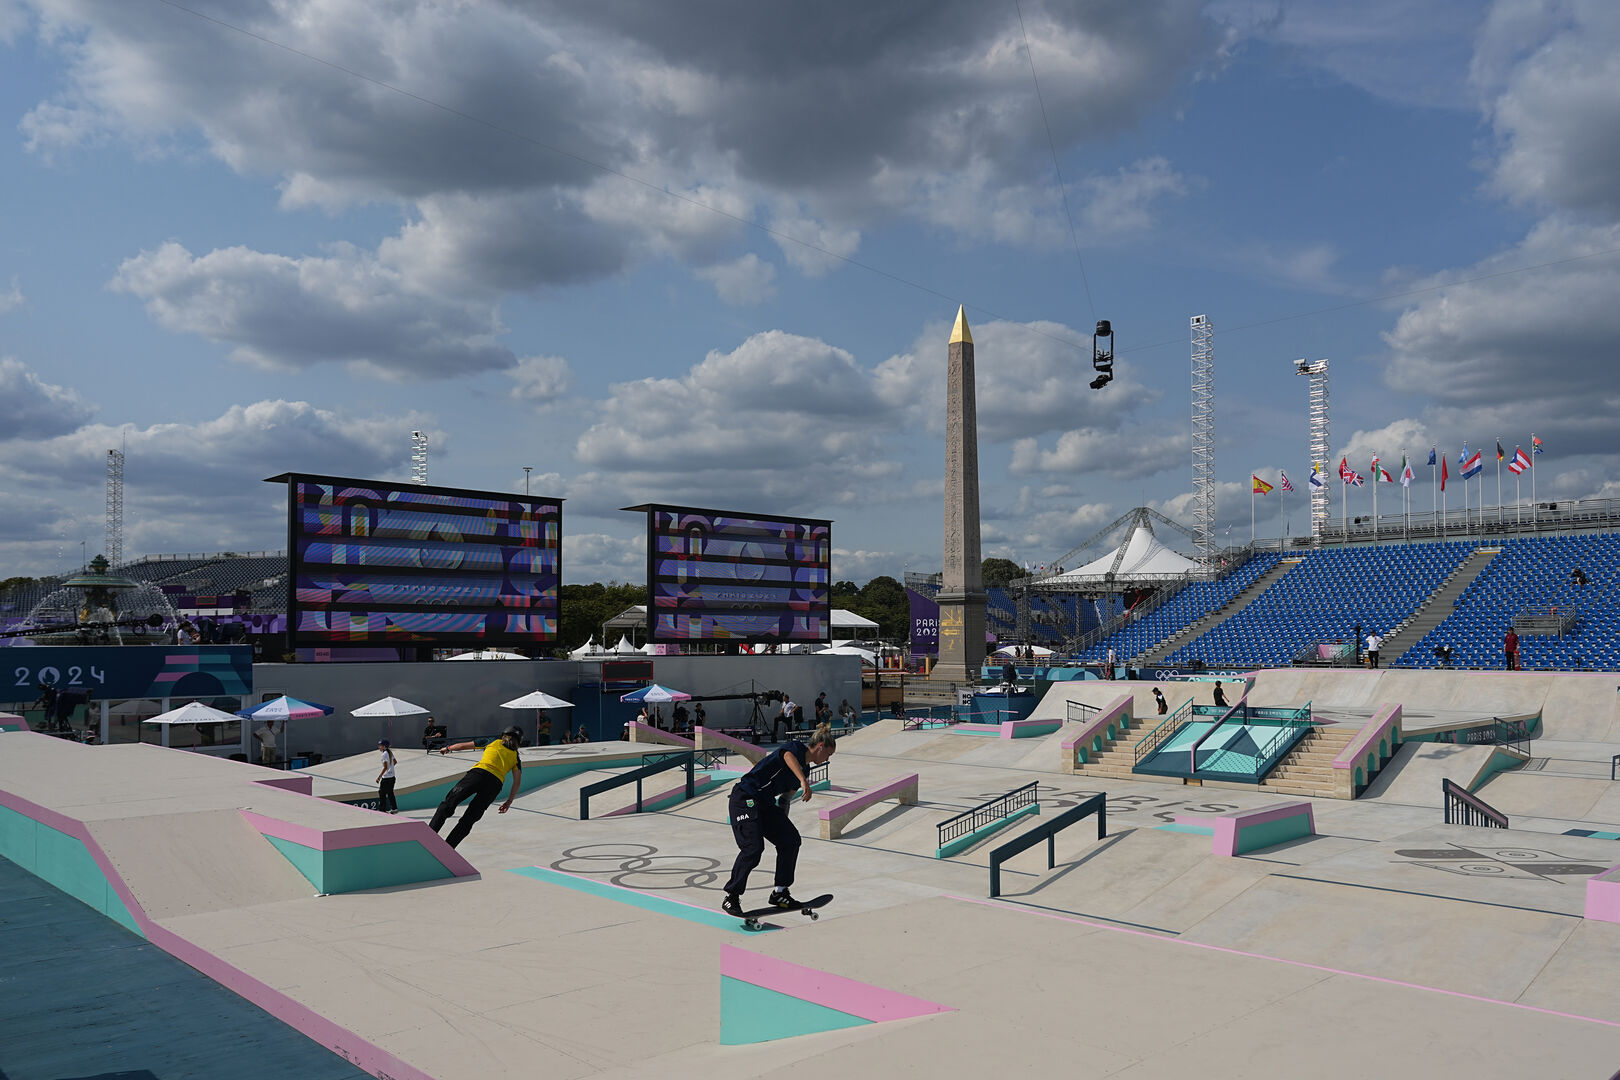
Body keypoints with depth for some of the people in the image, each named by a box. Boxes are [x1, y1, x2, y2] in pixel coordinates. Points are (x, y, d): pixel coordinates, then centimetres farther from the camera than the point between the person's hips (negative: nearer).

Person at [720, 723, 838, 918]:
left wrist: (781, 822, 29)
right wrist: (804, 782, -51)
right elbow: (788, 757, -36)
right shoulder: (795, 746, -10)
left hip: (766, 804, 10)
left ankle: (779, 893, 8)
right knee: (753, 848, -18)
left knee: (791, 839, 0)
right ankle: (731, 897, -6)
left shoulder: (805, 769, 16)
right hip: (745, 799, -9)